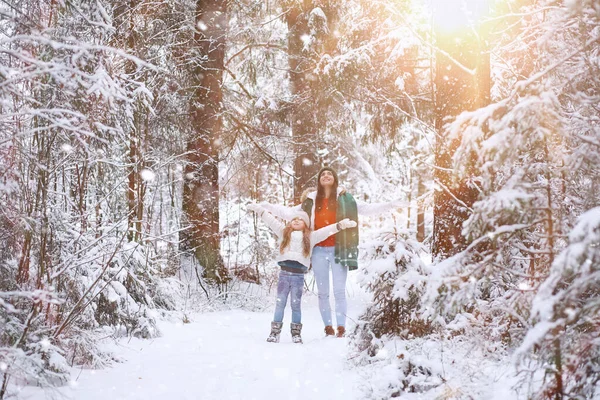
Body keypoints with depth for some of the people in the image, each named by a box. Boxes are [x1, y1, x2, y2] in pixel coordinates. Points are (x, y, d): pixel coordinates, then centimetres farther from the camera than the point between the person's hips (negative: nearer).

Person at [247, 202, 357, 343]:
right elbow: (271, 220, 13)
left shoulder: (311, 237, 10)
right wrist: (259, 209, 14)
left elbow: (326, 231, 3)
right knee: (280, 303, 3)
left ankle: (296, 333, 14)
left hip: (298, 276, -1)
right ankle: (275, 332, 8)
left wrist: (340, 225, -7)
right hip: (284, 274, 1)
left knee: (296, 304, 5)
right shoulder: (283, 232, 12)